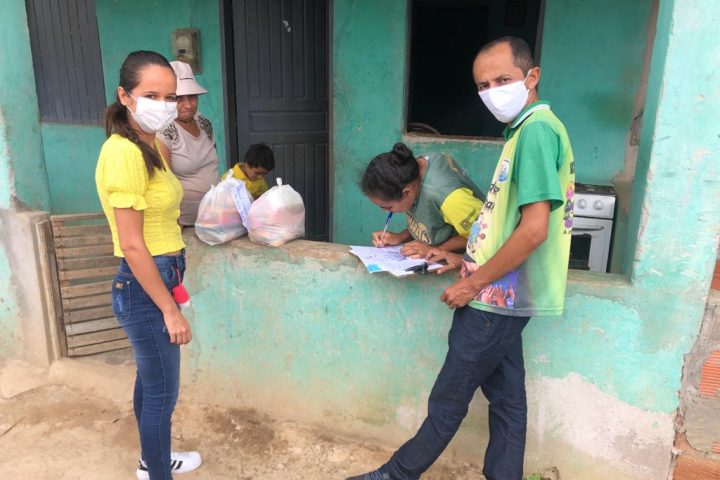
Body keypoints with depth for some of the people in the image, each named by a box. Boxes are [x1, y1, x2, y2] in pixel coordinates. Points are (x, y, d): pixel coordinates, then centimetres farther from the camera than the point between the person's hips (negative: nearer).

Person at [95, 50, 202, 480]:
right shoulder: (124, 153, -22)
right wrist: (171, 311, -19)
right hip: (146, 287, -9)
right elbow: (131, 246, -23)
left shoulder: (152, 145, 8)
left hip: (158, 279, 9)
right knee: (163, 393, 7)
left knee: (150, 381, 24)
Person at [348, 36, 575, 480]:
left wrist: (473, 283, -16)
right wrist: (465, 258, 12)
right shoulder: (528, 130, 14)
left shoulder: (536, 129, -17)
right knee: (506, 400, 17)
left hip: (495, 298, -9)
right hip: (504, 296, 9)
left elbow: (534, 229, -24)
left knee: (448, 402, 8)